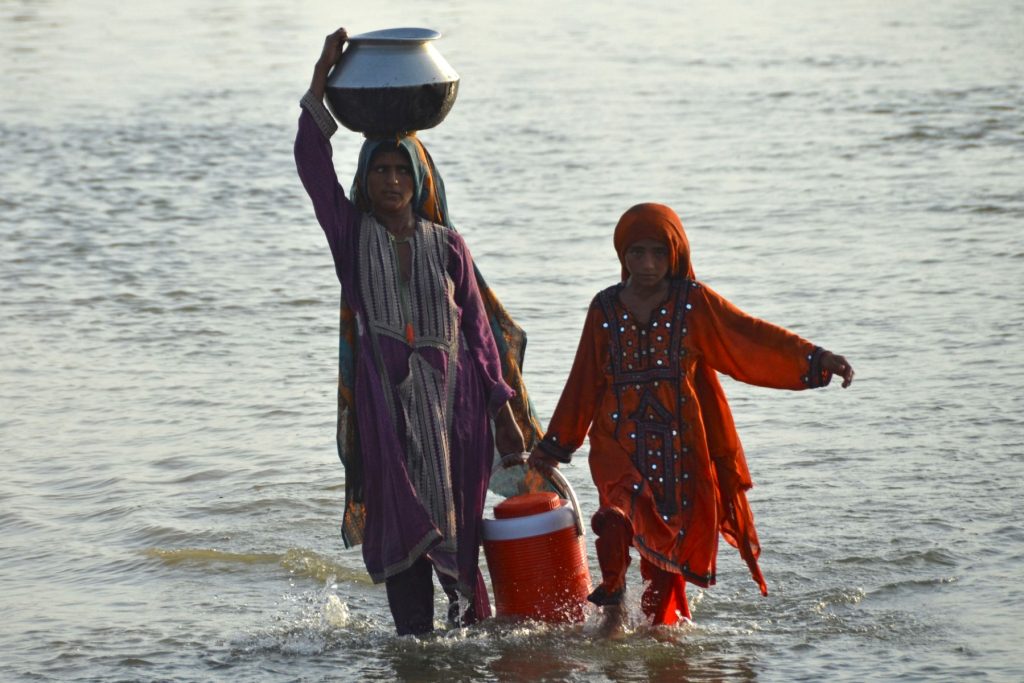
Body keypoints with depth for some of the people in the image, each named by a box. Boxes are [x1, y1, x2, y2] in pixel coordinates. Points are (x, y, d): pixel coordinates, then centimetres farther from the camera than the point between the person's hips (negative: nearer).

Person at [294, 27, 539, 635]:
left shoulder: (446, 244, 6)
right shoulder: (352, 232, 5)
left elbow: (478, 326, 8)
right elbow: (312, 162, -7)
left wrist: (504, 409, 4)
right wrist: (323, 79, -16)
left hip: (451, 391, 1)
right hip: (385, 396, -1)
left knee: (457, 515, 4)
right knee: (401, 516, -5)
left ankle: (473, 616, 20)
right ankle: (414, 636, -3)